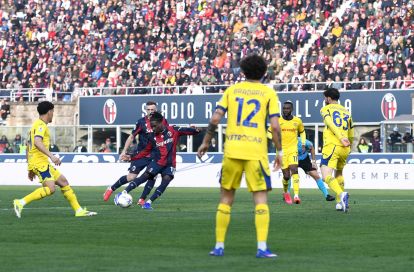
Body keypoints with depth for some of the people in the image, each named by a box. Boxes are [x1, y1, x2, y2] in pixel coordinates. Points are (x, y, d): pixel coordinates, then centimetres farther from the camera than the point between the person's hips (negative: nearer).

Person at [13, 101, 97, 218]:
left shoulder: (36, 125, 23)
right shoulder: (41, 125, -8)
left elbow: (28, 148, 26)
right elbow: (37, 142, -27)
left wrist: (30, 169, 27)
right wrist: (51, 156, -32)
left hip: (43, 163, 11)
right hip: (40, 162, -11)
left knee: (63, 181, 11)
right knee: (50, 188, -22)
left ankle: (78, 210, 11)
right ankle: (21, 203, -23)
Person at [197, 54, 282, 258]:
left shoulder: (232, 90, 9)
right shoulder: (269, 93, 4)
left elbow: (215, 119, 2)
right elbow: (275, 126, -4)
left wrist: (206, 142, 13)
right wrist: (279, 152, 4)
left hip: (232, 150, 2)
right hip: (256, 152, -2)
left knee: (226, 199, 12)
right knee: (261, 199, -1)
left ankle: (219, 246, 13)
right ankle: (262, 247, -12)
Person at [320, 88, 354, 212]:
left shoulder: (326, 109, 6)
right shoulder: (346, 111, 22)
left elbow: (331, 124, -13)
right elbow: (351, 135, 25)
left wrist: (341, 138, -22)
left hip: (331, 146, -6)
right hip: (344, 148, 6)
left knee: (326, 176, -14)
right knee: (339, 173, 27)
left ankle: (341, 194, -39)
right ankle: (340, 202, 23)